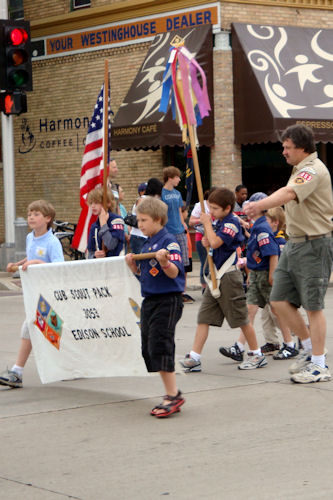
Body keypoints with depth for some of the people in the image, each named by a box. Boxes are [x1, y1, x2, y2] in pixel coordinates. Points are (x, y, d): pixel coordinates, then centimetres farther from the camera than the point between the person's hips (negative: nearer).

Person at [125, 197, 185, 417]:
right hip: (149, 301, 10)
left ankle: (173, 395, -5)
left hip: (167, 301, -10)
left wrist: (164, 262, -39)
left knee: (159, 346, -13)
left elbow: (174, 273, -21)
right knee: (149, 349, 9)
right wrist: (132, 264, 6)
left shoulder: (168, 242, -12)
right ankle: (172, 395, 17)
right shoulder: (146, 244, 14)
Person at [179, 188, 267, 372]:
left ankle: (257, 355, 16)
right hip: (215, 276, 9)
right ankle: (194, 358, 0)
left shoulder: (231, 223, -15)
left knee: (240, 318, 2)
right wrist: (207, 241, 1)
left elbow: (216, 242, -25)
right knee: (203, 317, 2)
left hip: (228, 276, -9)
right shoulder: (219, 222, 13)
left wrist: (207, 223, -13)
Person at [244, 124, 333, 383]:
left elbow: (289, 193, -37)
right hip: (294, 244, 10)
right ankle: (309, 349, 23)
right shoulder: (301, 169, 15)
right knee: (280, 300, 8)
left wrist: (260, 205, -51)